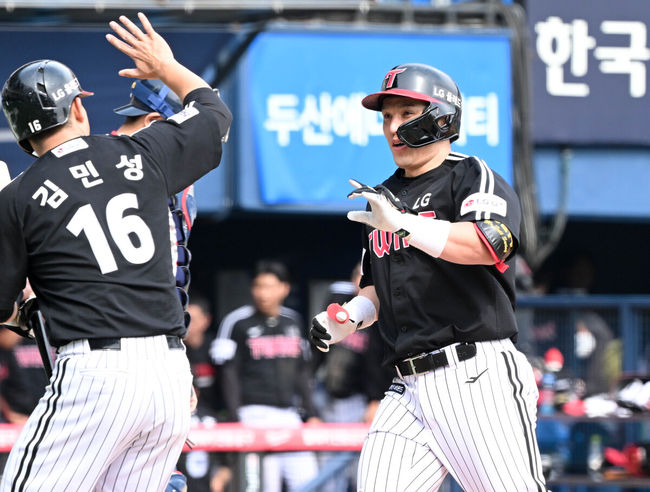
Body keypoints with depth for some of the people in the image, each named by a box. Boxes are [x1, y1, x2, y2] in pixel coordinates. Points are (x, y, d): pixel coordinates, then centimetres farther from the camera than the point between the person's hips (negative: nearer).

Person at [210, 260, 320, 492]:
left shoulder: (292, 321, 14)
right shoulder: (238, 322, -1)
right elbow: (230, 374, -2)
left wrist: (310, 413, 16)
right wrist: (236, 419, -9)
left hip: (288, 414, 5)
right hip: (256, 414, -5)